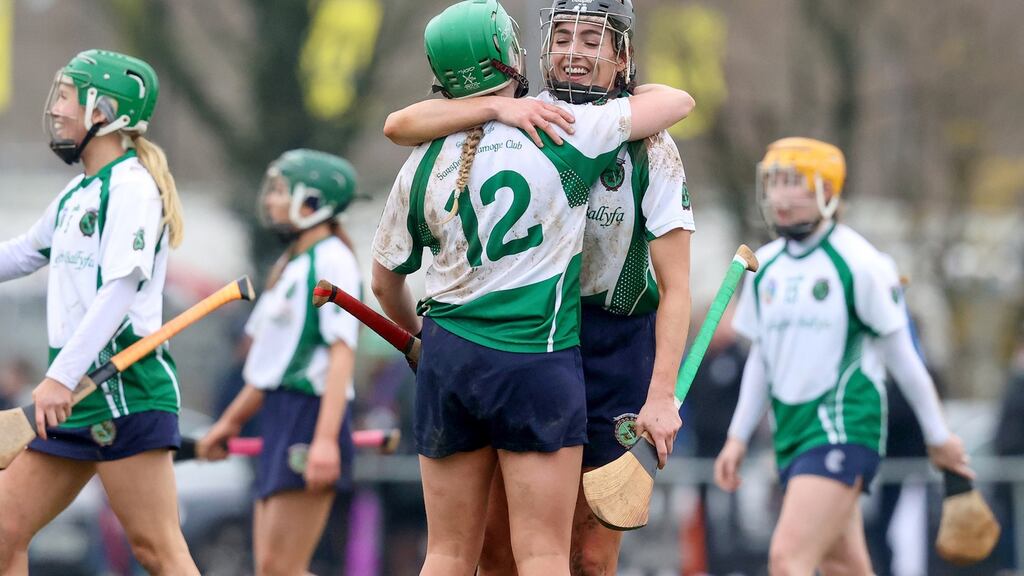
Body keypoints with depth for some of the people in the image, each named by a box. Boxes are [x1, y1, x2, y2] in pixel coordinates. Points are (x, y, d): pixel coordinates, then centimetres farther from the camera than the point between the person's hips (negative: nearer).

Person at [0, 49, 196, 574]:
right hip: (74, 395, 9)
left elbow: (120, 290, -20)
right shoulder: (77, 193, 18)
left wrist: (61, 377, -27)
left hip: (125, 391, -9)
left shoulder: (130, 185, -10)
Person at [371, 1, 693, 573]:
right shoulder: (562, 132, -6)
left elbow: (386, 278, 20)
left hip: (448, 356, 4)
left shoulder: (424, 163, 7)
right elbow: (678, 101, 5)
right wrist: (631, 91, 26)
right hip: (535, 365, -4)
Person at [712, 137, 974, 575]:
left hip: (843, 429, -7)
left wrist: (939, 436, 4)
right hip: (792, 434, 7)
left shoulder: (858, 261, -8)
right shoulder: (765, 267, 11)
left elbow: (900, 354, -2)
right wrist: (738, 436, 15)